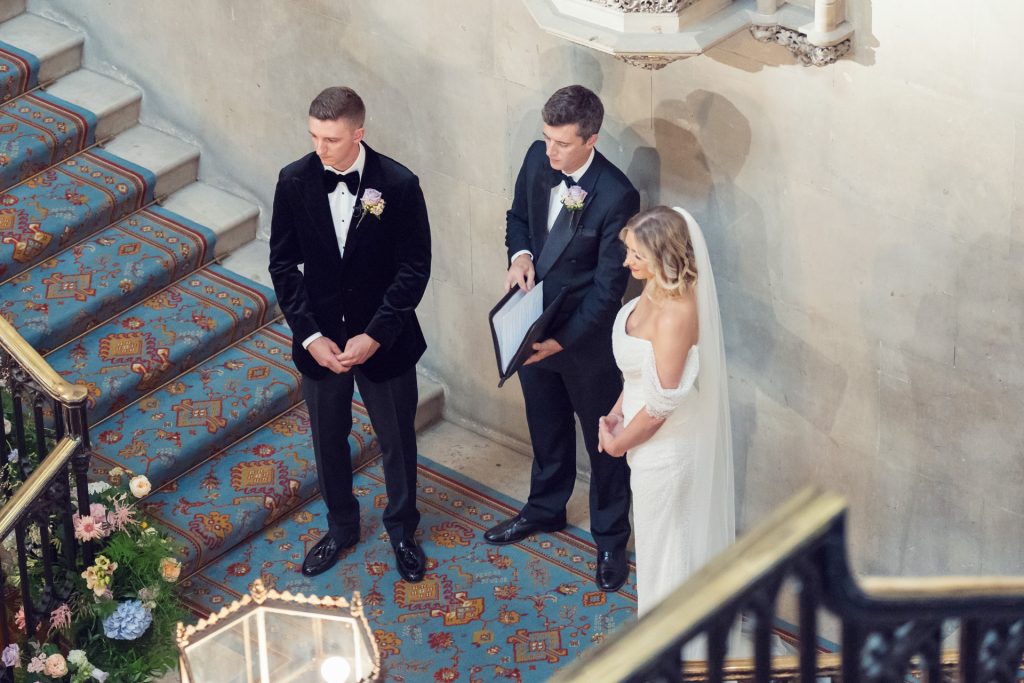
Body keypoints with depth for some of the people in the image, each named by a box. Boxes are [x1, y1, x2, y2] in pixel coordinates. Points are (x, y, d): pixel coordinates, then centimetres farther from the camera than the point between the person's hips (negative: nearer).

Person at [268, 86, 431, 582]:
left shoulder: (399, 185, -18)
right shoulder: (294, 181, -11)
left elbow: (414, 269, -13)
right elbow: (283, 264, -4)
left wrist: (375, 335, -18)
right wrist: (310, 335, -12)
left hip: (384, 340, -2)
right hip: (321, 338, 2)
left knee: (397, 440, 14)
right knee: (328, 439, 18)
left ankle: (402, 528, 37)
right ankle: (341, 527, 41)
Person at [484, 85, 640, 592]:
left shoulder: (617, 197, -28)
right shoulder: (537, 159, -10)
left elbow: (608, 284, -23)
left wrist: (564, 340, -26)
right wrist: (520, 255, -13)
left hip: (585, 335, -6)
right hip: (532, 325, 6)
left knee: (604, 441, 14)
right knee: (546, 427, 27)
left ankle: (611, 537, 33)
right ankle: (545, 508, 50)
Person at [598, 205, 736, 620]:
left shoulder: (676, 313, -32)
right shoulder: (655, 292, -4)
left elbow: (662, 403, -26)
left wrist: (618, 443, -12)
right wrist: (617, 414, 4)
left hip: (664, 448, -9)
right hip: (653, 442, 9)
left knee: (662, 543, 11)